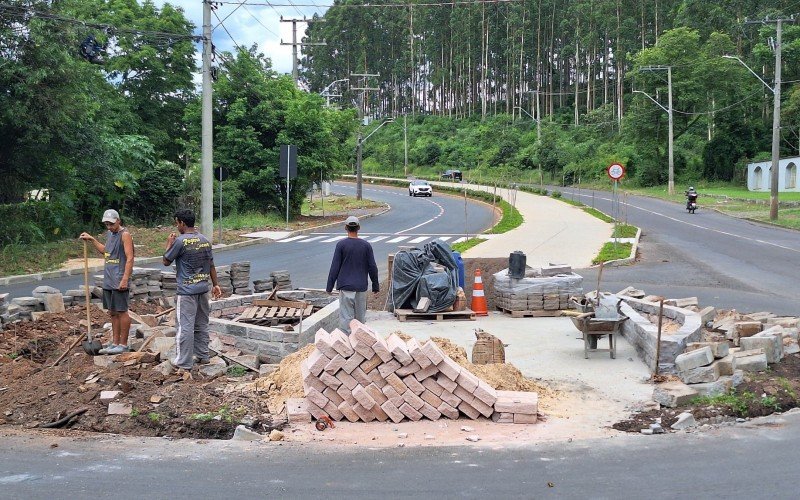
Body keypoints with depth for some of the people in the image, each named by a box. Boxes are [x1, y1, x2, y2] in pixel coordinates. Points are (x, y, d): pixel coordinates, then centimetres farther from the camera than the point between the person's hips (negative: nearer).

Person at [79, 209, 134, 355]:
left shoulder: (124, 235, -10)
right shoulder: (109, 234, 16)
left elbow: (130, 258, -16)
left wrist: (125, 279, -22)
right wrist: (91, 240, 28)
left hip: (119, 281, -9)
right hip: (108, 281, 9)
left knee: (121, 311, -4)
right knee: (112, 313, 11)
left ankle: (123, 344, 2)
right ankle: (115, 343, 18)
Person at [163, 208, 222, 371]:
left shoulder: (180, 241, -14)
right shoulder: (205, 240, 6)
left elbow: (166, 261, -3)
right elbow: (211, 265, 12)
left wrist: (169, 244, 10)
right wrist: (216, 284, 18)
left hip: (186, 291, -7)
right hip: (203, 288, 7)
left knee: (185, 326, -3)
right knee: (202, 324, 15)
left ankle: (184, 362, 0)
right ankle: (202, 355, 22)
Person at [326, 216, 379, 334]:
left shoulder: (341, 244, -6)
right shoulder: (366, 245, 1)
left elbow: (335, 267, -5)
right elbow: (372, 267, 5)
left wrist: (329, 287, 3)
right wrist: (375, 286, 15)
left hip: (345, 287, -2)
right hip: (361, 287, 2)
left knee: (346, 317, -2)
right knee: (360, 317, 13)